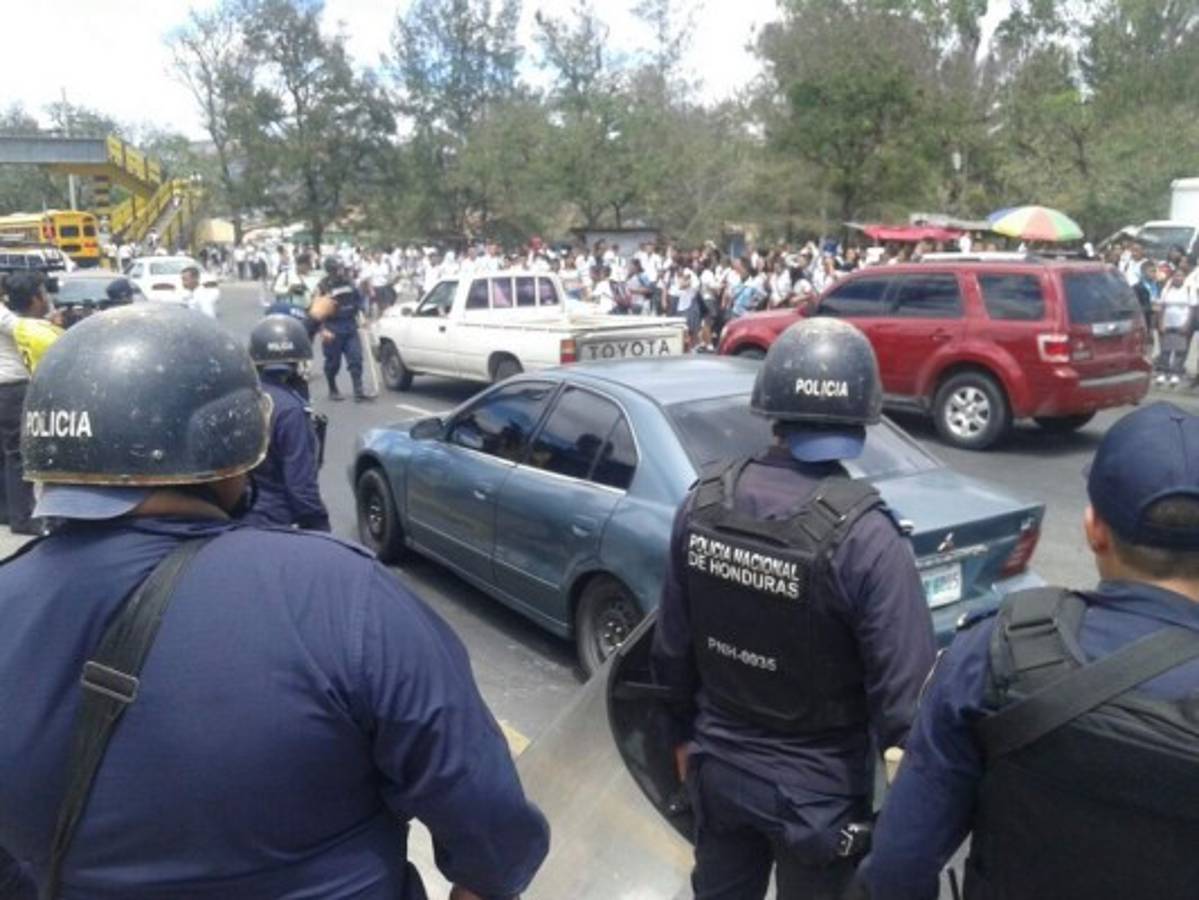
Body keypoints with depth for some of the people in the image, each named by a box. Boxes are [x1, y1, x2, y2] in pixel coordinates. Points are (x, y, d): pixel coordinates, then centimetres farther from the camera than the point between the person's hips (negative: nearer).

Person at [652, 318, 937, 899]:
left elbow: (672, 647, -1)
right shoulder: (865, 539, -27)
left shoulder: (703, 503, -12)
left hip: (717, 768, 4)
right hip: (818, 791, -3)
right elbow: (904, 699, -21)